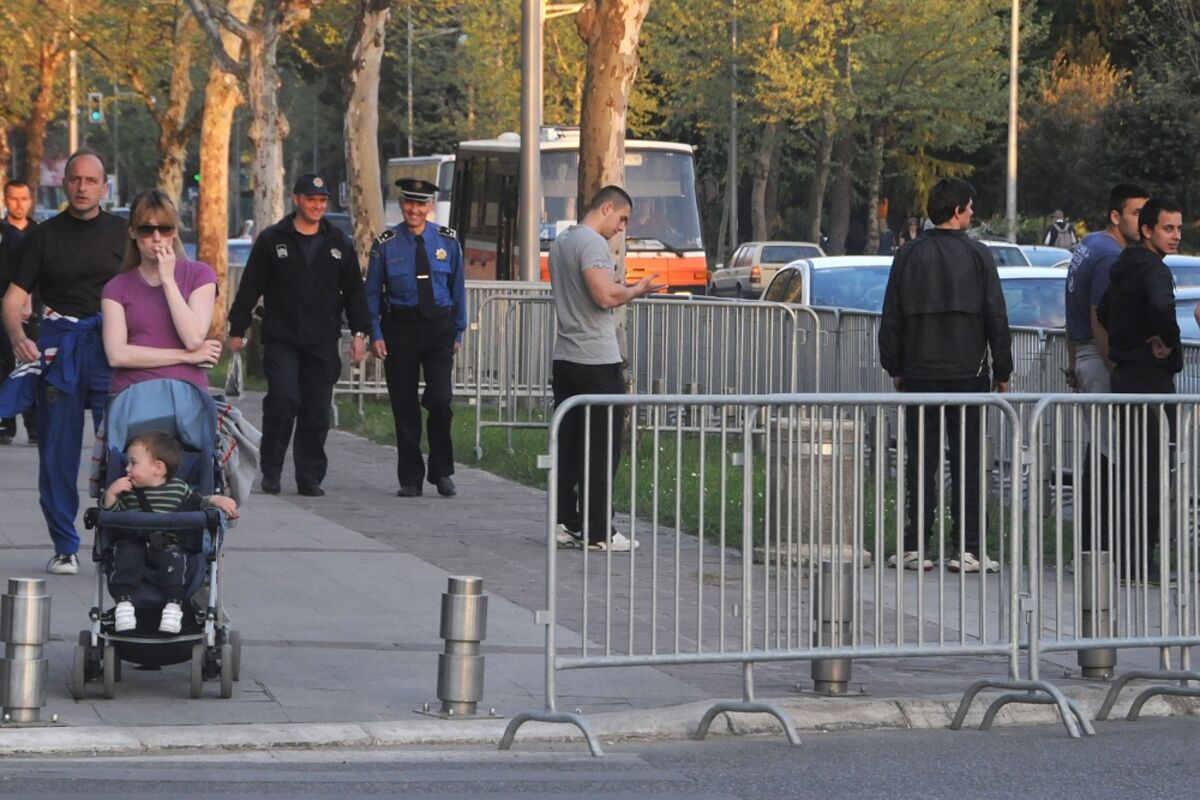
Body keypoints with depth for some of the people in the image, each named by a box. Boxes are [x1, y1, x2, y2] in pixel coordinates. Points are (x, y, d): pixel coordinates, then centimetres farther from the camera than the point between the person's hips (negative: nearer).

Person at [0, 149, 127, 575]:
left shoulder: (121, 233, 8)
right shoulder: (43, 236, 8)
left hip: (111, 348, -1)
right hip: (57, 345, 1)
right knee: (57, 452, 3)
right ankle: (64, 547, 11)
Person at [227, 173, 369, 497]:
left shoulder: (339, 244, 11)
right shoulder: (272, 240, 4)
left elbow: (354, 291, 15)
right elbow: (249, 288, 5)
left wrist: (359, 333, 7)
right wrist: (237, 330, 2)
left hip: (323, 344, 2)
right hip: (281, 340, -2)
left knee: (317, 410, 1)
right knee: (282, 399, -15)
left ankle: (310, 477, 8)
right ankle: (271, 470, -3)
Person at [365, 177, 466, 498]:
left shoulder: (447, 242, 4)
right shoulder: (386, 245, 0)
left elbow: (458, 288, 11)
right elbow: (372, 292, 4)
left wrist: (458, 331, 8)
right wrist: (375, 334, -4)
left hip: (439, 328, 0)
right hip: (400, 328, 0)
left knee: (440, 399, -12)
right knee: (404, 404, 4)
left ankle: (442, 472, 5)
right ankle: (410, 479, 13)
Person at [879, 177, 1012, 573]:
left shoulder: (909, 255, 3)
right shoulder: (978, 256, -3)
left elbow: (891, 318, 6)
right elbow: (996, 319, -1)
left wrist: (895, 369, 15)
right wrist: (1002, 372, 7)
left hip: (919, 374, 2)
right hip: (968, 373, -2)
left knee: (921, 462, 5)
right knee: (968, 461, 1)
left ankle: (915, 548, 2)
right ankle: (967, 549, -2)